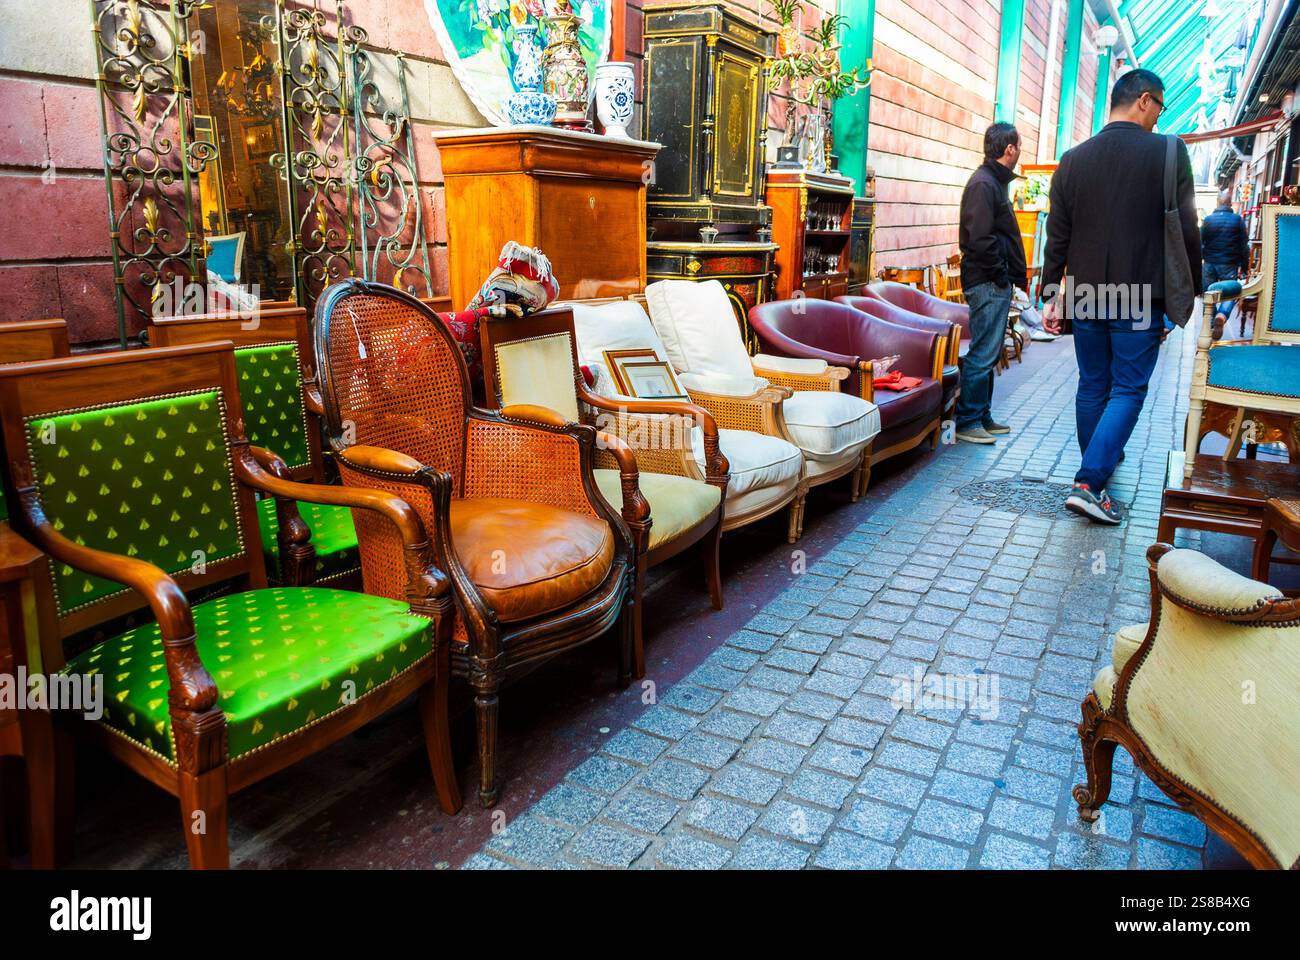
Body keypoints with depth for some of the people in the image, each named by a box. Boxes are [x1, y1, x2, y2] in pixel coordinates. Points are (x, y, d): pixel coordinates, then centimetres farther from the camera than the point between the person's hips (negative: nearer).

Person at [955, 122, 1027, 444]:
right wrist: (1001, 275, -14)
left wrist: (1014, 276, 13)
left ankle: (982, 417, 22)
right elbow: (980, 239, -22)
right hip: (988, 283, -10)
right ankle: (967, 422, 0)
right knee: (982, 354, -7)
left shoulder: (994, 181, 19)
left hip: (996, 284, 10)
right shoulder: (983, 184, -13)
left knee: (988, 353, 14)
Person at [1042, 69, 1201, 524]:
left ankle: (1099, 465, 29)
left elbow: (1057, 236, 5)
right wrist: (1188, 294, 5)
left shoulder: (1072, 159, 4)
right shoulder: (1168, 153, -7)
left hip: (1085, 297, 4)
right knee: (1128, 391, 2)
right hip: (1140, 299, -4)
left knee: (1092, 386, 15)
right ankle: (1089, 482, -9)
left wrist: (1053, 295, 10)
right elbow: (1187, 232, -6)